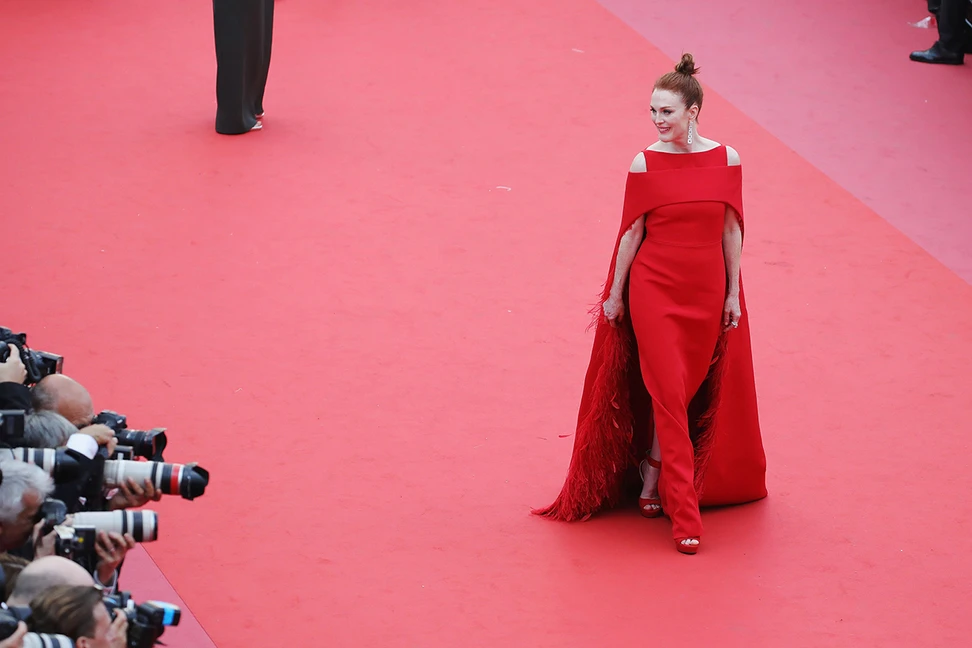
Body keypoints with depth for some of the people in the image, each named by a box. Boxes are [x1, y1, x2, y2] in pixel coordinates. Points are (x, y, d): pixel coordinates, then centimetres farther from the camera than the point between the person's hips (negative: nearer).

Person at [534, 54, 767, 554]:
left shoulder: (725, 160, -1)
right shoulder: (645, 164, -6)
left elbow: (731, 231, 5)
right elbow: (632, 233, 0)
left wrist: (733, 293, 5)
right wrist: (615, 294, 3)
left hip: (707, 292, 2)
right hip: (654, 289, -2)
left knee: (686, 392, 11)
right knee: (669, 394, -6)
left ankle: (651, 474, 32)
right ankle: (684, 517, -6)